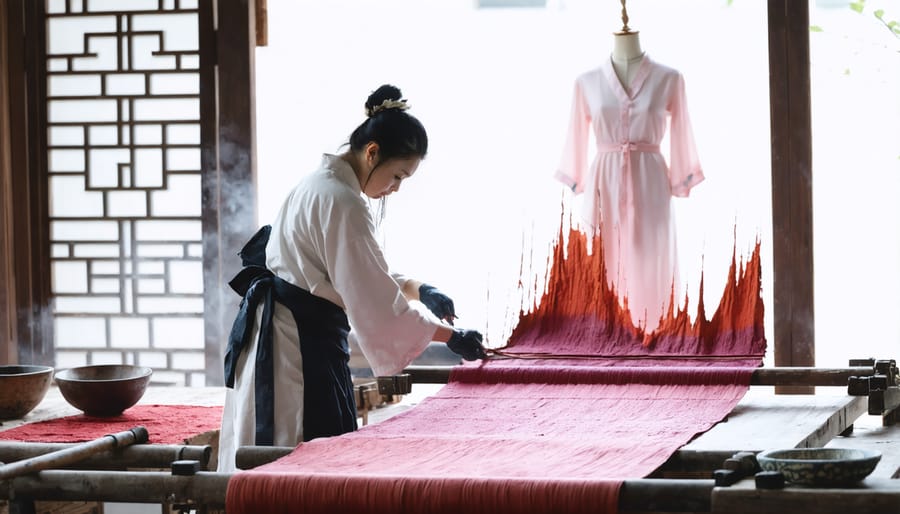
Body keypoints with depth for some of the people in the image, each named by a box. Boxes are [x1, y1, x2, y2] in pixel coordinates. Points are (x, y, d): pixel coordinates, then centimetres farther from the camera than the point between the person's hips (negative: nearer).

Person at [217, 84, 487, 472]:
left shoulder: (322, 183, 13)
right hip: (301, 341, -10)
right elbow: (378, 302, -19)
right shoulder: (342, 204, -19)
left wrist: (417, 289, 8)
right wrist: (451, 336, -12)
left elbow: (359, 272, 23)